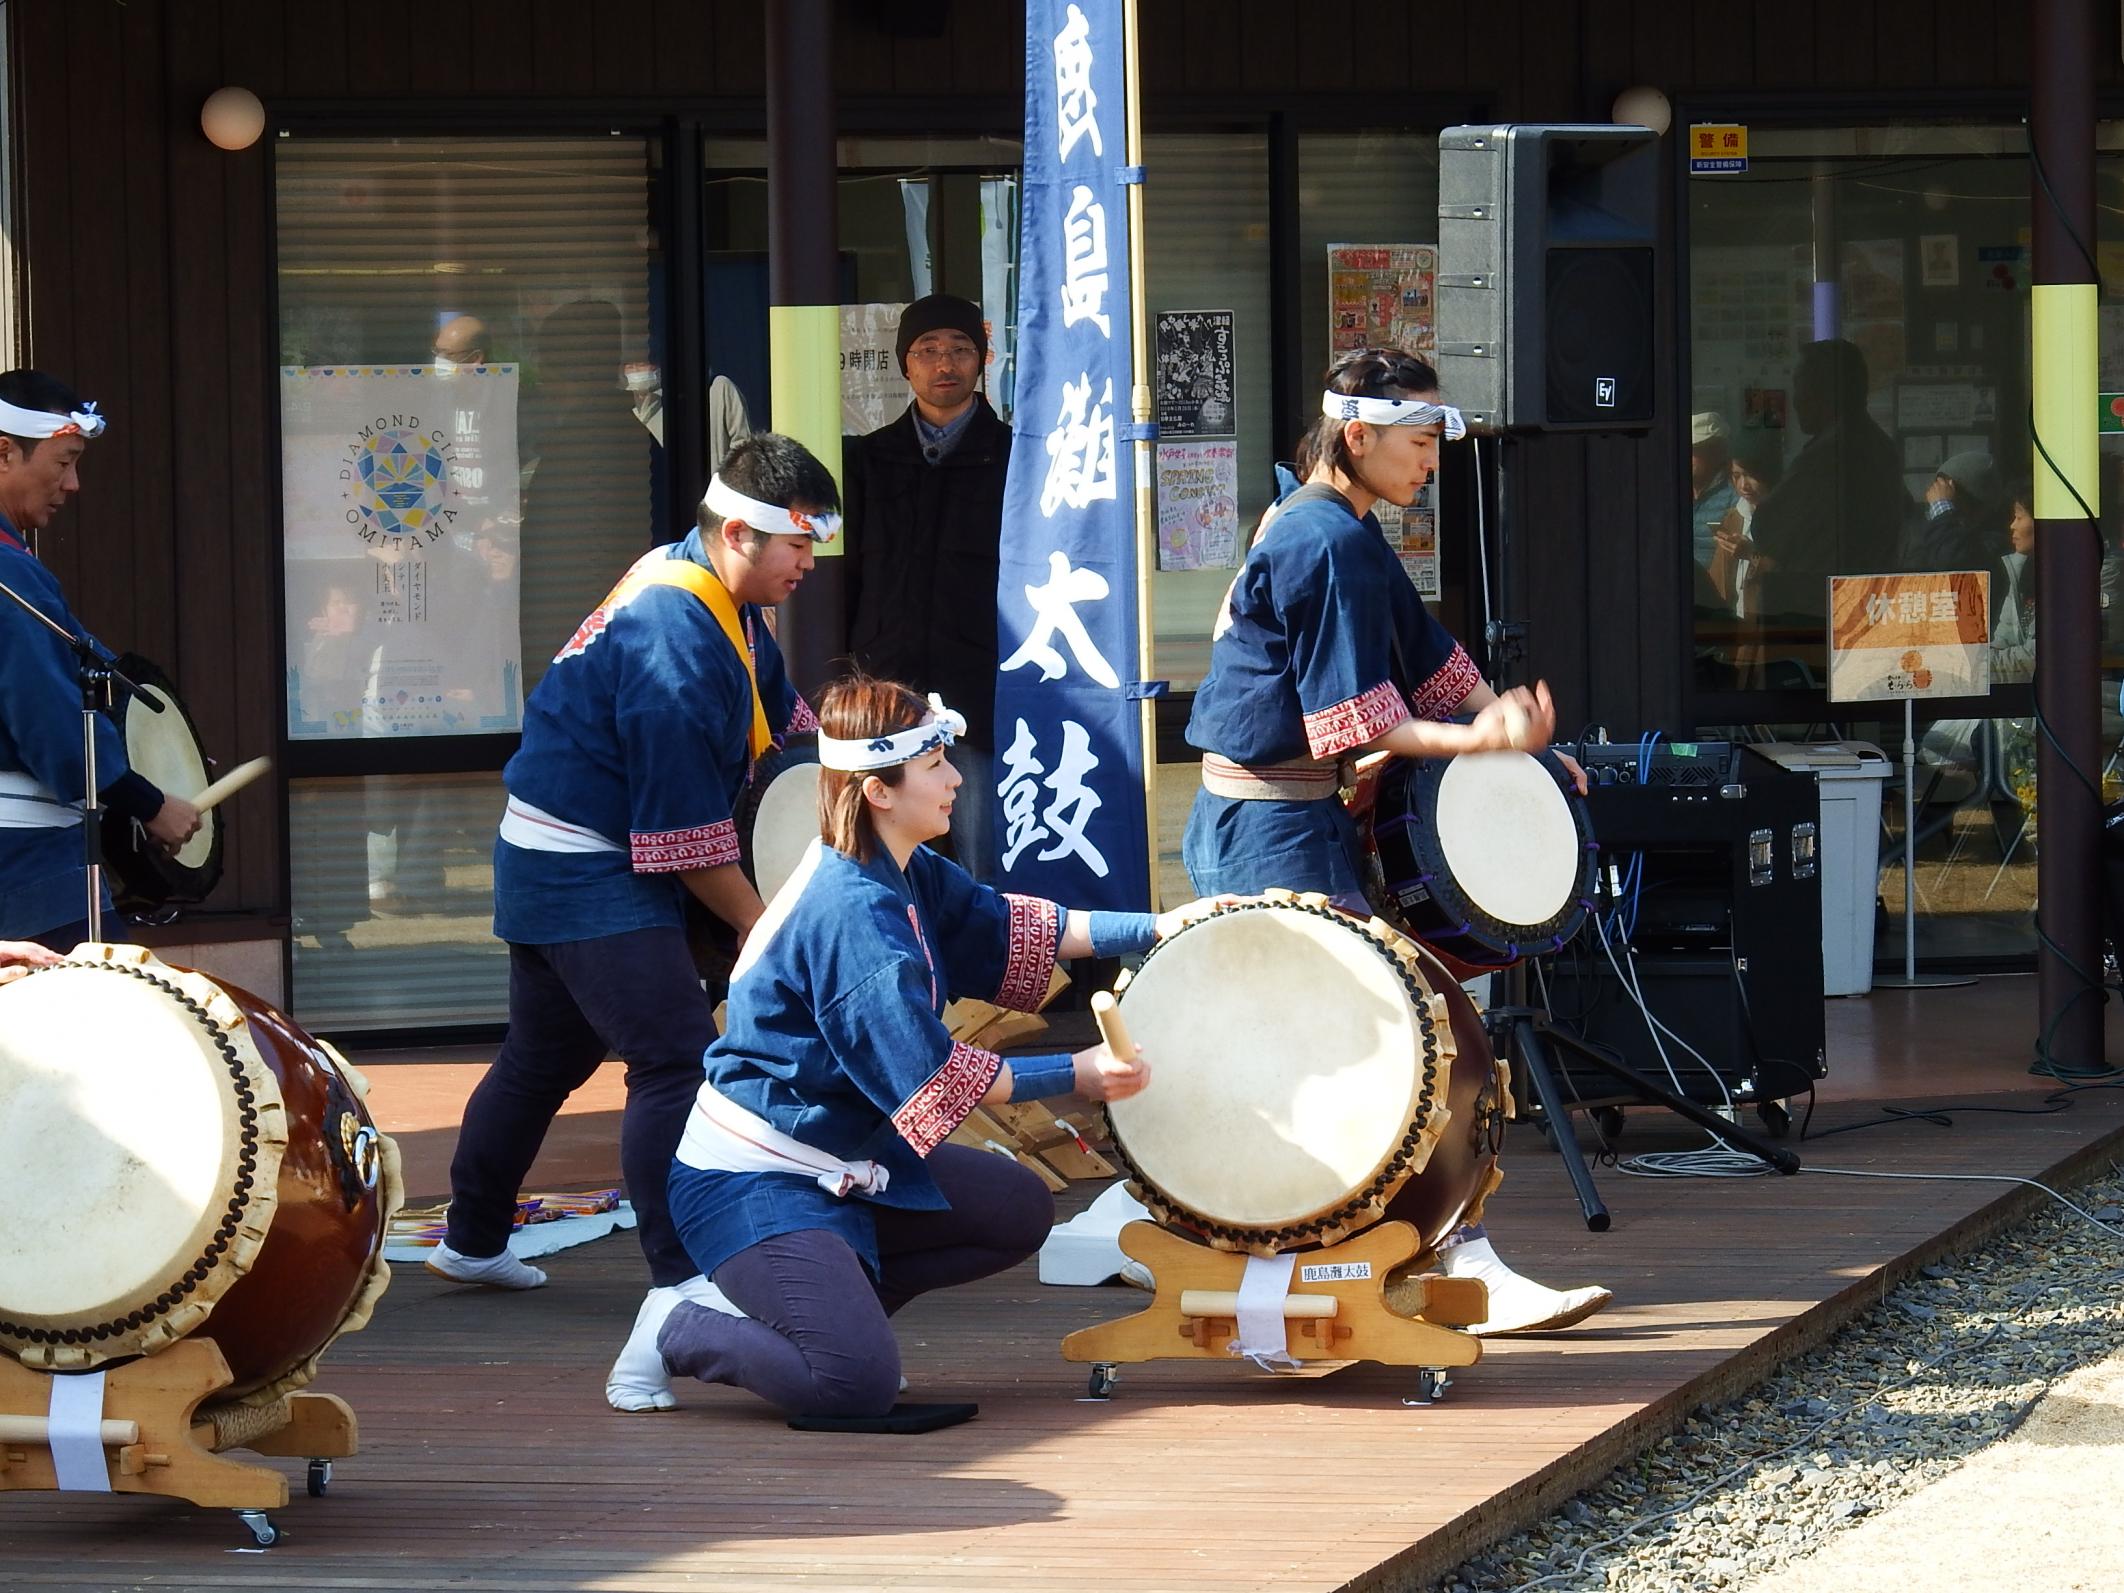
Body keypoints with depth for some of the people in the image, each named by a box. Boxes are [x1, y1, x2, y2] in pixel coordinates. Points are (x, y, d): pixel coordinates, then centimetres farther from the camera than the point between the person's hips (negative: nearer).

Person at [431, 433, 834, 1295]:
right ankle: (684, 1283, -18)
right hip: (589, 876, -11)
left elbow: (780, 708, 23)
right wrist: (759, 928, -15)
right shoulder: (676, 637, -26)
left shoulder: (710, 596, 6)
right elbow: (687, 835, -24)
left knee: (547, 1055, 21)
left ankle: (472, 1241, 35)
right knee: (678, 1059, -16)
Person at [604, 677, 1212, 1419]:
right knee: (857, 1383, -23)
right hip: (752, 1182, -10)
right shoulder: (852, 912, -25)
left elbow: (1005, 928, 16)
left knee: (1021, 1211, 11)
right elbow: (931, 1078, -24)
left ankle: (802, 1301, 9)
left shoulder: (909, 876, 4)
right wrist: (1077, 1076, -17)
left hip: (846, 1157, 10)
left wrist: (1155, 928, 10)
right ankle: (678, 1330, 2)